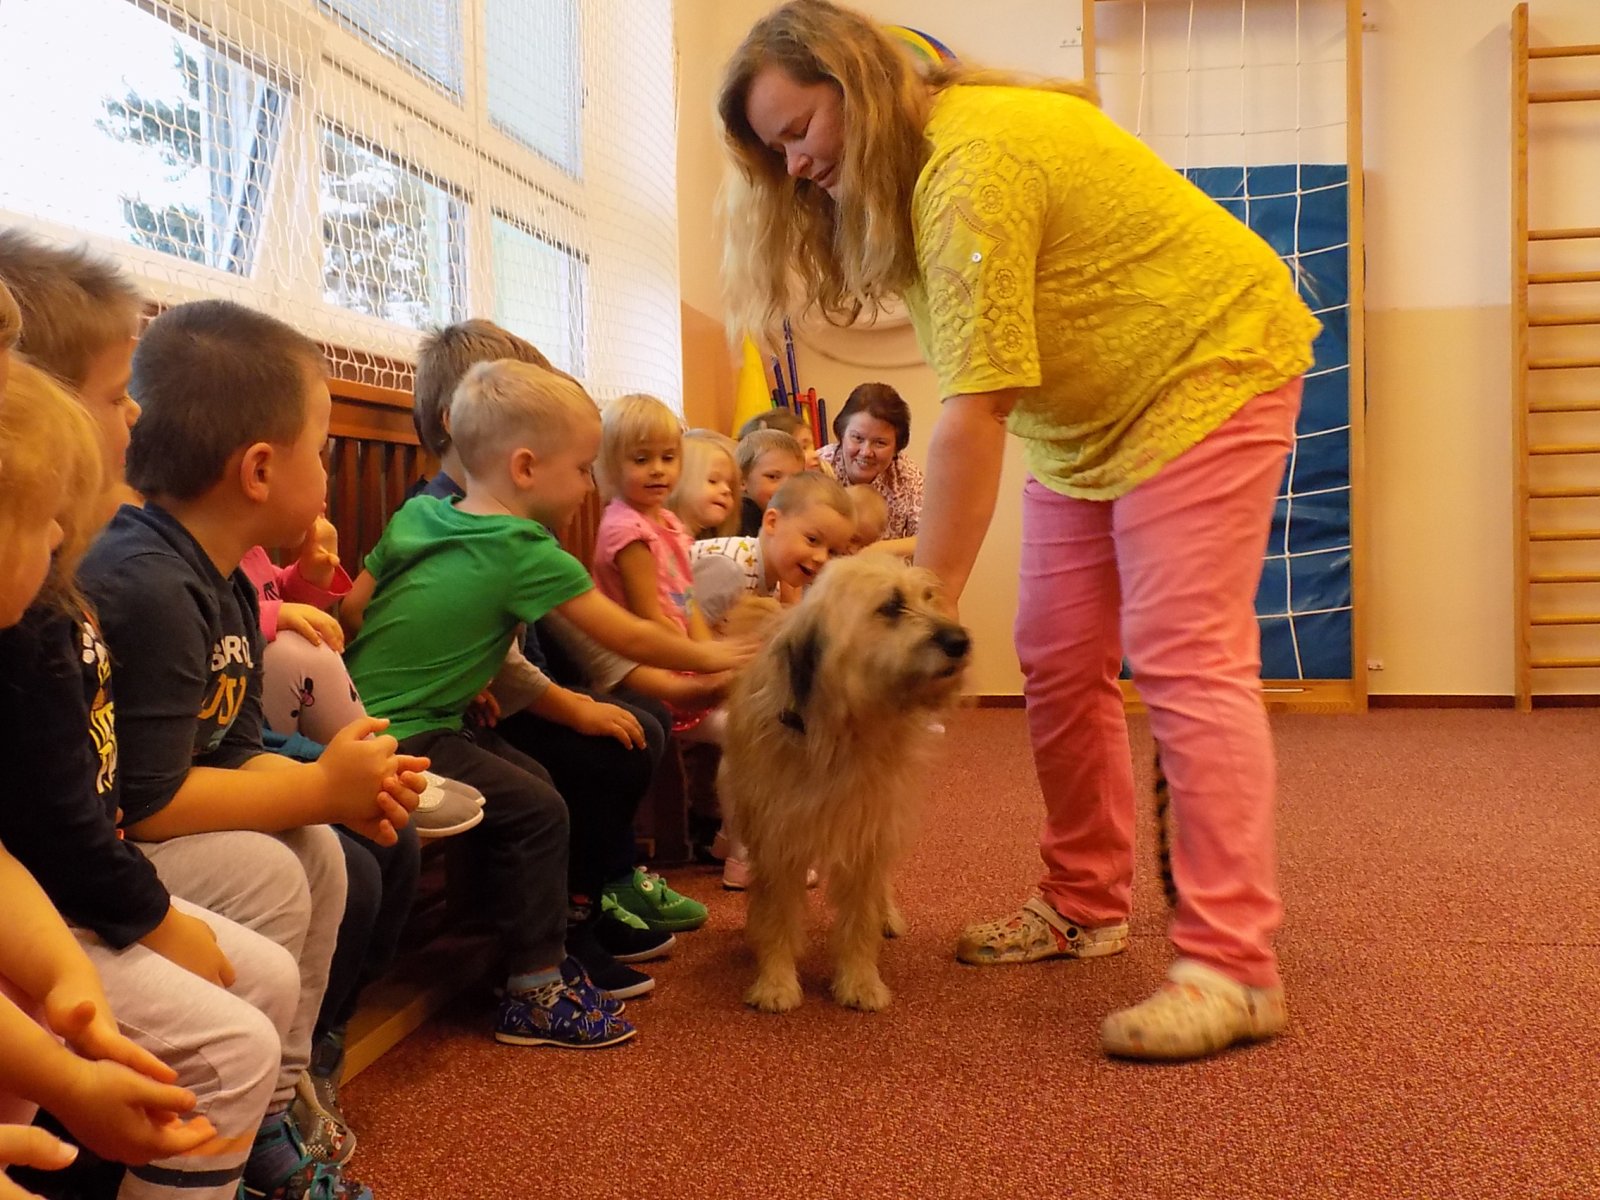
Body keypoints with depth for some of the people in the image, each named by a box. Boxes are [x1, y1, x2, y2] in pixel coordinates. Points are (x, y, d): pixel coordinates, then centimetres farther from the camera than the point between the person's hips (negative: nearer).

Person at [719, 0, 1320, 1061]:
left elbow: (973, 417, -31)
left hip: (1206, 371, -9)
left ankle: (1232, 967, -14)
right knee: (1060, 662, 6)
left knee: (1185, 658, -16)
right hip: (1081, 420, 9)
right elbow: (985, 403, 1)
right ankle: (1086, 906, 17)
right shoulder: (897, 183, 4)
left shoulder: (973, 166, -26)